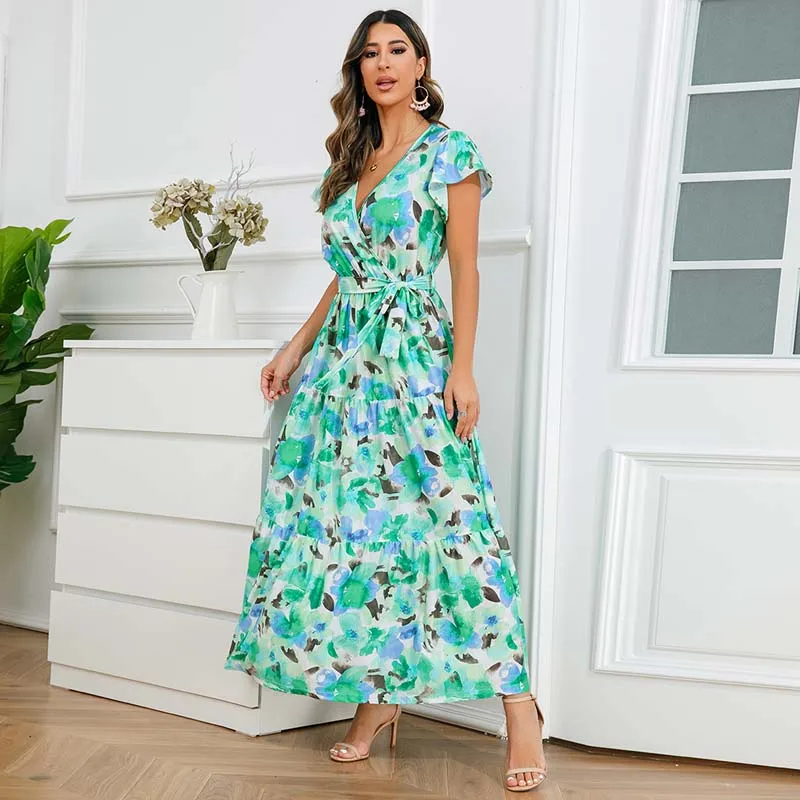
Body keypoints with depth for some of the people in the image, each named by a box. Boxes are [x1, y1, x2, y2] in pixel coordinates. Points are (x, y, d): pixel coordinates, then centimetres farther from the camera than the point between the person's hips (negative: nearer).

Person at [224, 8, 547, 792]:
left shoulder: (451, 151, 3)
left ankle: (519, 703, 4)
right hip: (344, 358, 6)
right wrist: (295, 348, 14)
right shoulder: (350, 161, 19)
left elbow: (464, 269, -4)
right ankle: (376, 693, 17)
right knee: (348, 520, 3)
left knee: (445, 517, -9)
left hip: (415, 354, -6)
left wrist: (463, 367, -12)